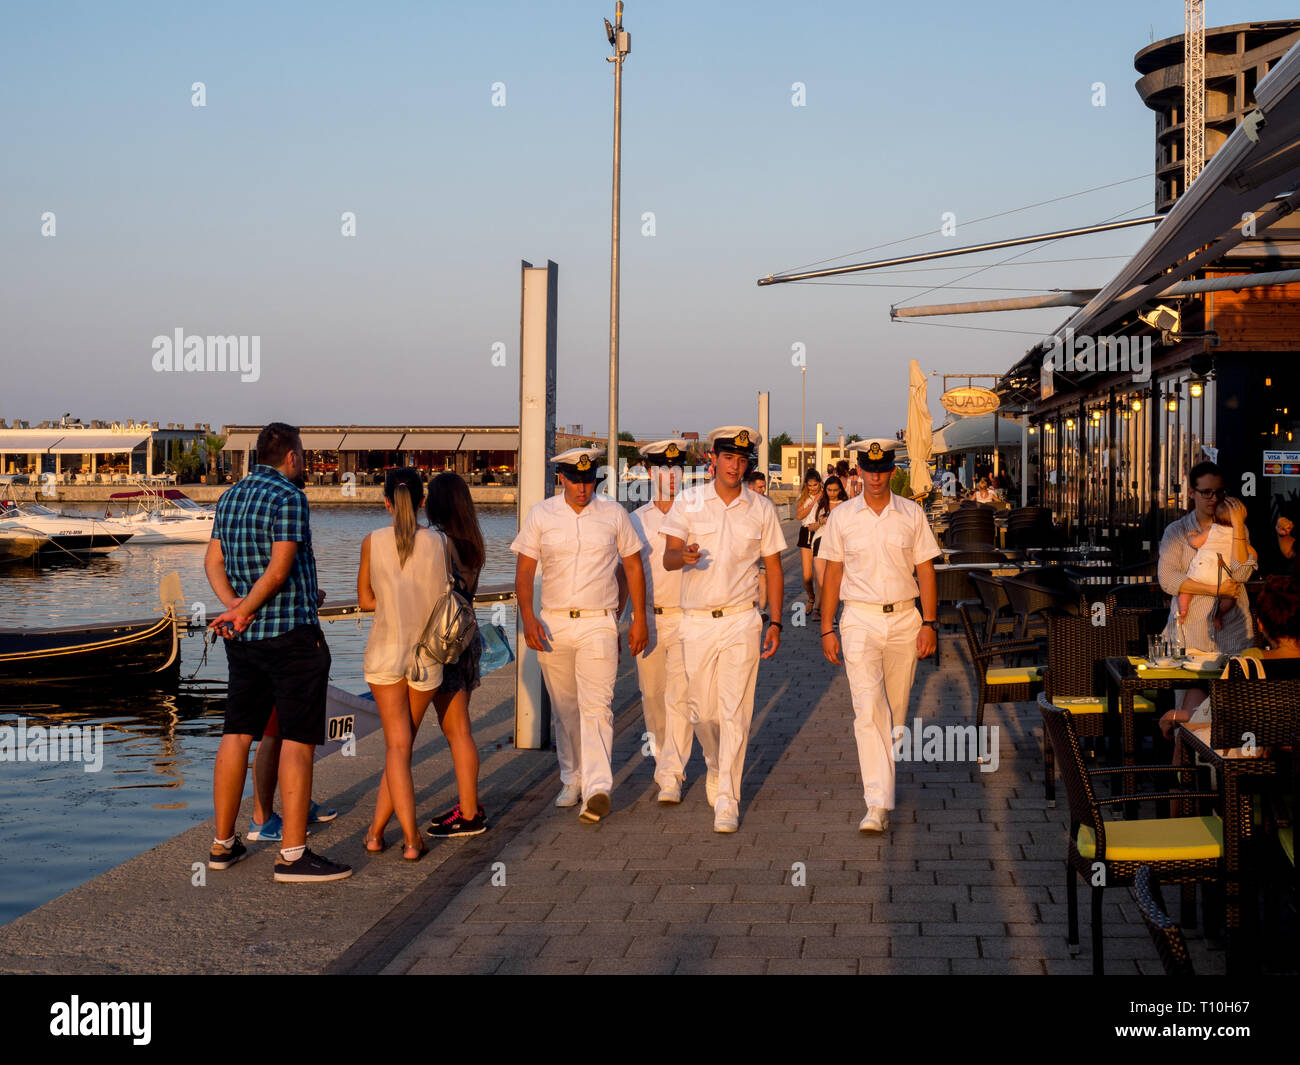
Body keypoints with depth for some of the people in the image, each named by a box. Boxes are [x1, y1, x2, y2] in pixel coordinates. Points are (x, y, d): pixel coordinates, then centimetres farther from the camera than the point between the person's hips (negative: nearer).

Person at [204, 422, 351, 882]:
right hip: (291, 634, -8)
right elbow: (280, 569, -18)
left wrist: (234, 605, -3)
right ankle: (293, 854, -7)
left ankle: (223, 843, 18)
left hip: (243, 638, 8)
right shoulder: (289, 498, -12)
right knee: (298, 740, -5)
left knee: (237, 736, 13)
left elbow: (213, 560, 10)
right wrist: (243, 612, -9)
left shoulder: (230, 496, 13)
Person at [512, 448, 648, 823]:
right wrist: (527, 616, -9)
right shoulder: (540, 515, 4)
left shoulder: (613, 513, 4)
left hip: (599, 623, -2)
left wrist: (639, 619, 5)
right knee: (564, 708, 10)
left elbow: (633, 566, 9)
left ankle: (597, 788, -22)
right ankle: (572, 780, 24)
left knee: (596, 706, -13)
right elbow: (525, 570, 3)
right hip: (553, 623, 2)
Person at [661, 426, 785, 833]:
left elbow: (773, 566, 10)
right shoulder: (688, 502, 3)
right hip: (696, 620, 1)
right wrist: (684, 556, -27)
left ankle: (727, 799, -2)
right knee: (701, 708, 9)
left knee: (734, 712, -6)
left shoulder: (761, 509, 5)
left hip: (741, 620, -1)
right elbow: (668, 558, -2)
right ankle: (717, 766, 38)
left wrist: (775, 622, 3)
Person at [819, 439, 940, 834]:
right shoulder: (842, 517, 4)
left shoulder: (911, 514, 5)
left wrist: (929, 623, -1)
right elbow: (833, 574, 7)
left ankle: (881, 775, 32)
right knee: (868, 709, -13)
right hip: (860, 619, -2)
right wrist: (827, 629, 4)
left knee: (895, 709, 9)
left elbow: (925, 571, 7)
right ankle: (877, 804, -18)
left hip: (904, 619, 2)